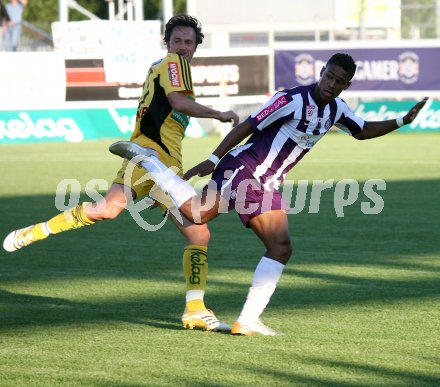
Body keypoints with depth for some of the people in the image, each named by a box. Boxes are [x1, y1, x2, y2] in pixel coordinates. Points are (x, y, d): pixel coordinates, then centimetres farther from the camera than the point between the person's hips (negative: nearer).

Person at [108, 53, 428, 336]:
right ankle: (145, 159, -10)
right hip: (244, 168, -8)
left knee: (281, 247, -1)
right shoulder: (293, 100, -14)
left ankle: (248, 321, -1)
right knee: (197, 211, -26)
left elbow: (364, 131, 29)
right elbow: (248, 126, -14)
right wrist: (213, 159, -18)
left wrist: (403, 120, 15)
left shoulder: (337, 109, 12)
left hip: (266, 185, 8)